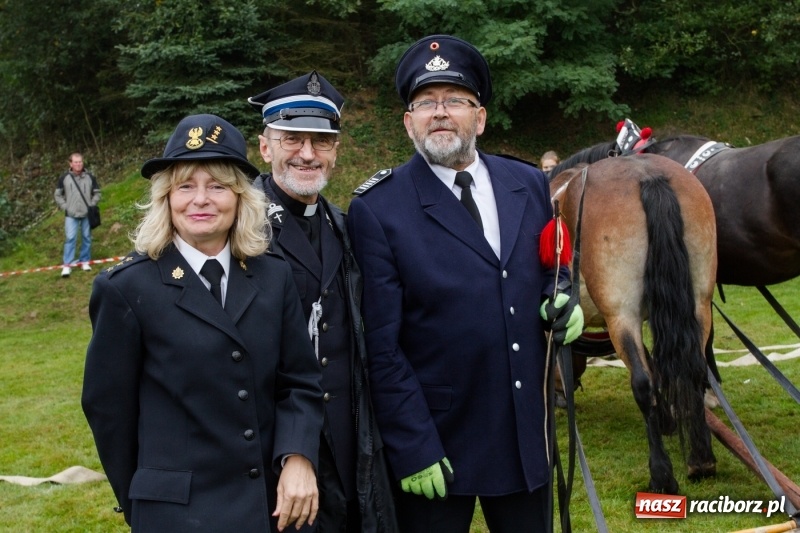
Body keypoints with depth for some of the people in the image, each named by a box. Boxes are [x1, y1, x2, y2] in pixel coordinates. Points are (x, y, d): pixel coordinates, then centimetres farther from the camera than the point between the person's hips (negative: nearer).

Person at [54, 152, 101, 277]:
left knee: (87, 238, 7)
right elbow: (58, 195, 8)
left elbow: (97, 193, 11)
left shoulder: (90, 177, 2)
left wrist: (92, 205, -1)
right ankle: (67, 265, -4)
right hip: (71, 215, -2)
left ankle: (85, 261, 21)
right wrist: (65, 207, -2)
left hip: (87, 214, 2)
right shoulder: (64, 178, 0)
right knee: (70, 238, -7)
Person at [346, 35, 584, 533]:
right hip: (434, 439, -4)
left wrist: (564, 302, -5)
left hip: (526, 433, 5)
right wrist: (413, 448, -14)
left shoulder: (530, 184, 4)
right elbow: (381, 347, -12)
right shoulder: (378, 209, -10)